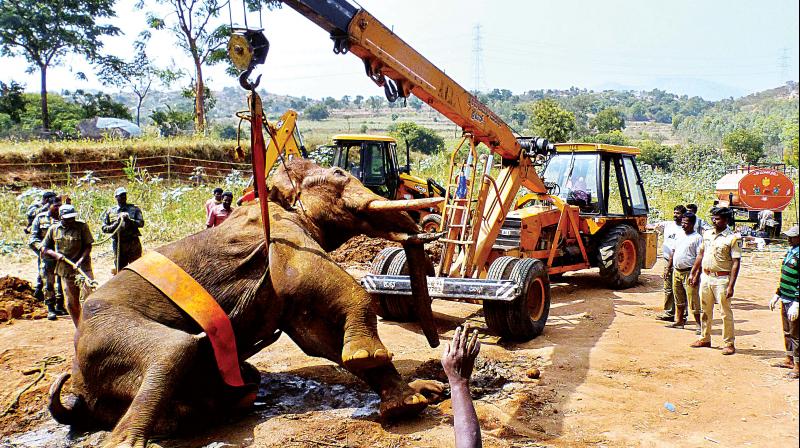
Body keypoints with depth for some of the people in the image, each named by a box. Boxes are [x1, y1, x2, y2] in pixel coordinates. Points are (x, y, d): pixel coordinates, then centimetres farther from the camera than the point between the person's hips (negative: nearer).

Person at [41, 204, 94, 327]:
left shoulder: (82, 226, -1)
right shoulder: (53, 229, 7)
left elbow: (88, 246, -2)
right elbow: (44, 248, 13)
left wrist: (80, 260, -17)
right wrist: (56, 254, -6)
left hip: (83, 267, -3)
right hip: (65, 270, 3)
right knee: (72, 303, 8)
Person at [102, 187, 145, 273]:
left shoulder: (134, 209, 7)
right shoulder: (110, 212, 11)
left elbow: (141, 223, -1)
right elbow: (104, 228, 8)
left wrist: (129, 220, -16)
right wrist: (116, 225, -9)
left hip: (133, 243, -1)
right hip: (118, 244, 2)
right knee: (120, 270, 6)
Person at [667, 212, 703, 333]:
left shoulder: (697, 238, -9)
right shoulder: (680, 237, 15)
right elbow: (673, 252, 21)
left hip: (689, 273, -8)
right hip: (676, 272, 8)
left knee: (693, 300, -5)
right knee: (679, 299, 15)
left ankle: (699, 324, 1)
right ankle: (679, 321, 25)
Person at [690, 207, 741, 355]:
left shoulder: (733, 238, -10)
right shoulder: (707, 234, 9)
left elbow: (735, 263, -13)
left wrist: (731, 286, -17)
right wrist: (695, 274, 16)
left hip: (721, 279, -6)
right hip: (705, 277, 6)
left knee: (726, 312, -1)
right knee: (705, 310, 14)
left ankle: (729, 343, 8)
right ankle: (705, 339, 26)